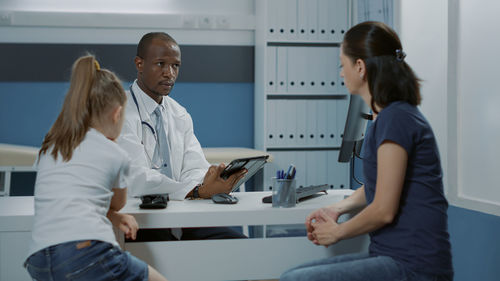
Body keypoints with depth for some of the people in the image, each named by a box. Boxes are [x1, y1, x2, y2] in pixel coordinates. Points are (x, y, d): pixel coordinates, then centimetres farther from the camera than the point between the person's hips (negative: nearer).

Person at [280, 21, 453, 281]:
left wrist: (337, 232, -1)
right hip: (391, 257, 10)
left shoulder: (397, 119, -16)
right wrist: (337, 209, 12)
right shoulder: (386, 116, 14)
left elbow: (384, 210, -17)